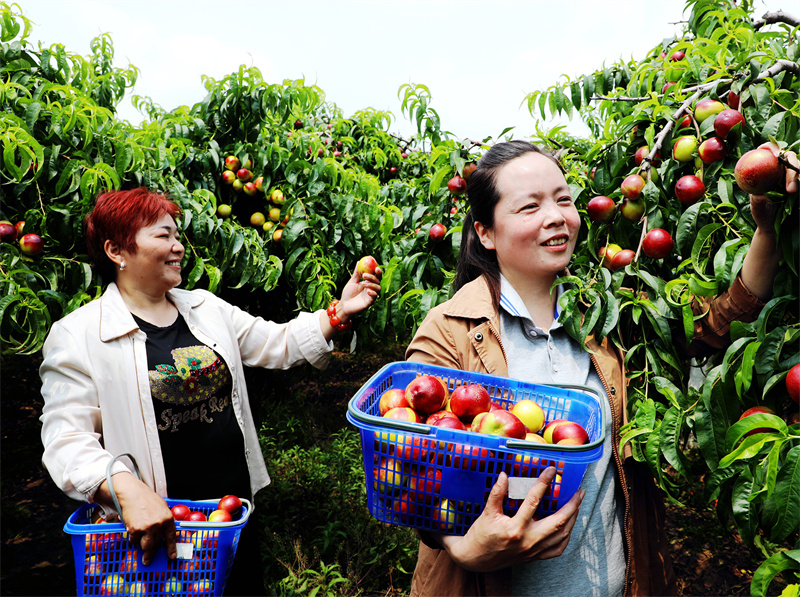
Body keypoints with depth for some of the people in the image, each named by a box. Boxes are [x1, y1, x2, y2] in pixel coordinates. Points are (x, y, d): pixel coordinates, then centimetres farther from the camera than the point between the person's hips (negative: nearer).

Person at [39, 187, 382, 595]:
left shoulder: (206, 308, 6)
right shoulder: (78, 336, -10)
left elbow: (278, 343, 8)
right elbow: (65, 439, -15)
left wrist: (339, 314, -4)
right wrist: (127, 488, -31)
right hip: (158, 522, -5)